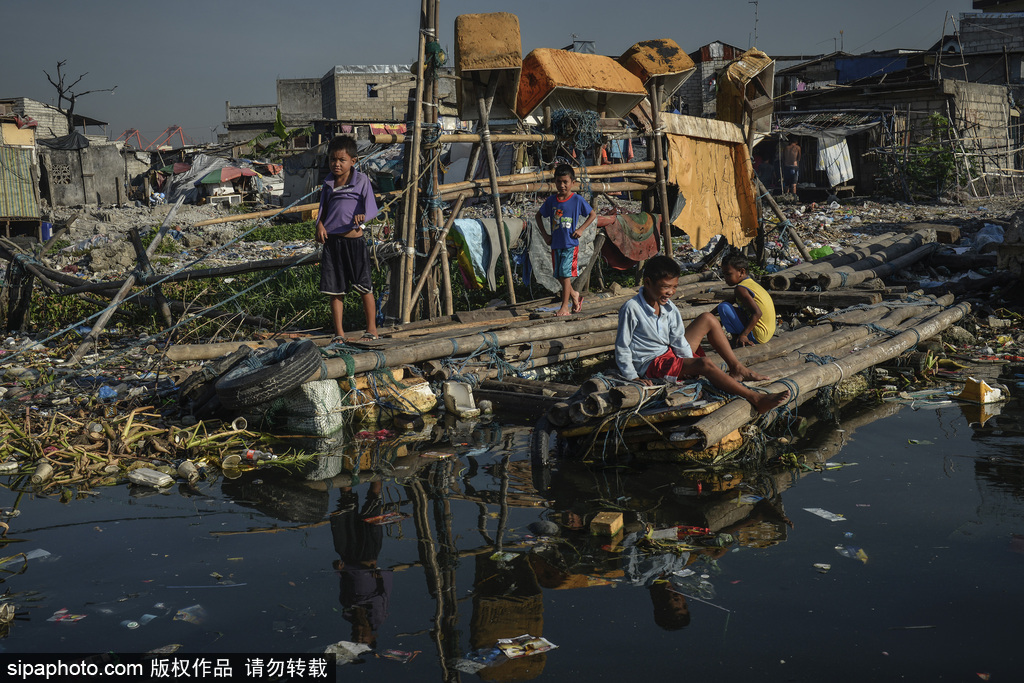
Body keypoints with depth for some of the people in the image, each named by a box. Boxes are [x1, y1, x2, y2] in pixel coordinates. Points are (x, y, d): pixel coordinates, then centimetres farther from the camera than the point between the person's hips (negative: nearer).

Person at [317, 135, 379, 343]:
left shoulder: (361, 180, -2)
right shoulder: (328, 183, 10)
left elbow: (371, 207, -8)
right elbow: (323, 207, 18)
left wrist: (363, 216, -30)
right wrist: (320, 225, -1)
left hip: (354, 240, -4)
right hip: (332, 241, 4)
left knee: (364, 287, 2)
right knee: (335, 290, 7)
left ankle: (371, 328, 17)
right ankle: (339, 332, 16)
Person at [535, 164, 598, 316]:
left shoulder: (577, 200, -5)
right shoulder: (551, 200, 3)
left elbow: (593, 214, 5)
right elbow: (539, 215, 17)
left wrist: (581, 229, -5)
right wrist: (544, 234, 8)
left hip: (571, 244, -4)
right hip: (556, 244, 4)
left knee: (565, 273, -11)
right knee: (559, 275, 8)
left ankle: (565, 307, -4)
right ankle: (575, 295, 34)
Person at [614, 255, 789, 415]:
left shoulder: (668, 307, 1)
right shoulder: (631, 309, -21)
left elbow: (678, 338, 4)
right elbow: (622, 347, -17)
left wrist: (688, 359, -10)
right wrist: (632, 376, -17)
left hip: (670, 353, 9)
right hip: (651, 365, -9)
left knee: (707, 319, 7)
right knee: (704, 364, -30)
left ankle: (736, 368, 5)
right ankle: (757, 400, -33)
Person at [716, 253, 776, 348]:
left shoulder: (740, 289, -16)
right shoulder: (752, 283, 14)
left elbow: (757, 313, -27)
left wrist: (743, 335, -31)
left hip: (757, 336, -10)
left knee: (723, 307, -15)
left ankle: (736, 340, -5)